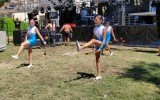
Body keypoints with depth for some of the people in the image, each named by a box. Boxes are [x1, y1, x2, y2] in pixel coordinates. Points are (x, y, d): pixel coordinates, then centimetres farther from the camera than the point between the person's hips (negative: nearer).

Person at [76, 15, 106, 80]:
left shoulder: (103, 28, -9)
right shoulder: (95, 29, 8)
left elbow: (104, 39, -14)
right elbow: (94, 38, 9)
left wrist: (100, 48, -22)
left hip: (102, 44, -7)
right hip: (97, 45, 7)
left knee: (93, 41, -35)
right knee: (97, 59, 3)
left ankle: (81, 48, -54)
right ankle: (99, 75, 8)